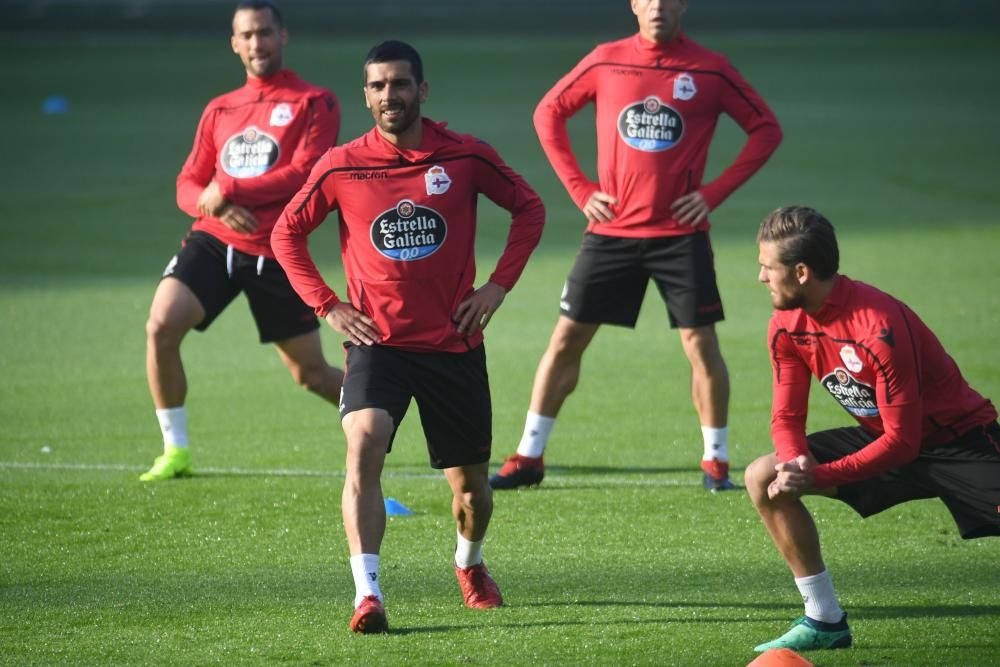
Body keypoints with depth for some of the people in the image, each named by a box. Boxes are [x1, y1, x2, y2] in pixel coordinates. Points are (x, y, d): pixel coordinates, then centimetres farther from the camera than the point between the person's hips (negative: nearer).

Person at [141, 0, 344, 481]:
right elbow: (189, 185, 13)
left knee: (311, 373, 4)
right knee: (160, 327, -19)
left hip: (276, 254, -4)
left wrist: (229, 190, -17)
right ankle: (175, 452, -7)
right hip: (213, 242, 4)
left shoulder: (314, 103, -1)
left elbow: (305, 174, -14)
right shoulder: (219, 110, 14)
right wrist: (212, 205, -11)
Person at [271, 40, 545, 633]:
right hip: (377, 341, -1)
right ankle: (368, 594, -30)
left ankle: (470, 564, 43)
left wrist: (499, 285, 0)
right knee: (363, 446, -27)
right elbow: (287, 233, 9)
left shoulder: (466, 157, -4)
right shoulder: (341, 167, -4)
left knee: (471, 485, 10)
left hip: (455, 345, 1)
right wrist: (327, 305, -1)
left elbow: (529, 208, 10)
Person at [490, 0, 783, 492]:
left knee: (701, 342, -4)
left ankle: (716, 461, 10)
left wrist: (715, 192, -6)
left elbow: (766, 129, 3)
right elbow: (548, 113, 11)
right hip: (612, 229, 1)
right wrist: (579, 189, 3)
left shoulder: (709, 70, -3)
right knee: (567, 337, 2)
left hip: (680, 232, -1)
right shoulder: (606, 62, 1)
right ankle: (528, 458, 10)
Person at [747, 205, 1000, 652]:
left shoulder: (880, 328, -31)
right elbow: (787, 418, -1)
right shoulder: (787, 327, -8)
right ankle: (825, 621, 2)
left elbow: (902, 440, -29)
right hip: (884, 435, 7)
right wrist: (795, 463, -24)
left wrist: (820, 476, -33)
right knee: (763, 478, -6)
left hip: (958, 442, -7)